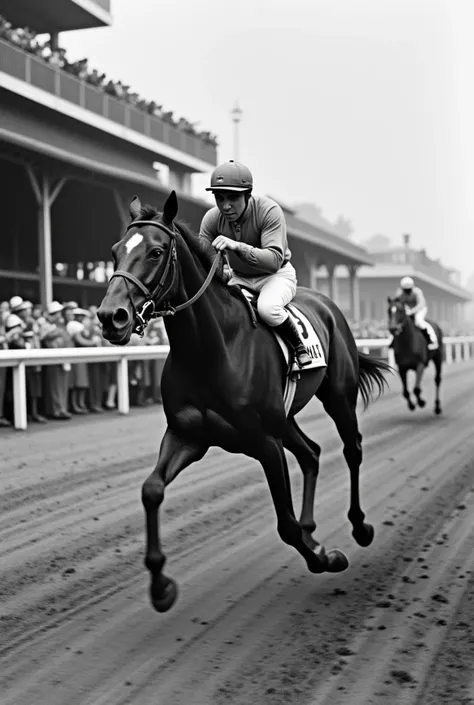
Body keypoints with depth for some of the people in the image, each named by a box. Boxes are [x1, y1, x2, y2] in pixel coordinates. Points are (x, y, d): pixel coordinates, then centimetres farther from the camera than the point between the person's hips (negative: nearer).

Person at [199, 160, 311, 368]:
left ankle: (299, 347, -10)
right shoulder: (212, 218, -13)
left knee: (268, 308, -37)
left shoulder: (269, 210, -27)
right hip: (238, 277, 5)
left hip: (276, 275, -5)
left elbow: (274, 260, -37)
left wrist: (237, 246, -51)